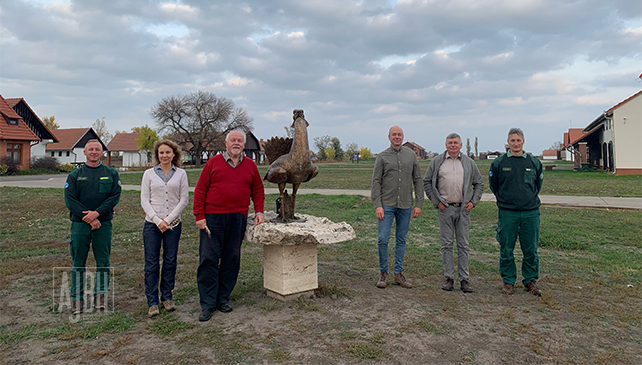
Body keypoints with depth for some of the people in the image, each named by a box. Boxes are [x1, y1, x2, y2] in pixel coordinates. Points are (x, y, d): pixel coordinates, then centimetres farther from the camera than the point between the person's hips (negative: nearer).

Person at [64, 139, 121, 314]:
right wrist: (89, 218, -11)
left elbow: (115, 196, -3)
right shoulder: (74, 175, 6)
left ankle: (100, 296, 15)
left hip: (103, 224, 0)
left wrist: (97, 213, -15)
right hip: (80, 223, 0)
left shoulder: (111, 174, 7)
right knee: (78, 263, 5)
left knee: (103, 262, 4)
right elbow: (70, 200, -2)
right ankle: (77, 299, 14)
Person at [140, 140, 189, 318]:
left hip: (173, 223, 1)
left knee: (170, 261, 6)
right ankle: (152, 302, 9)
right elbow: (144, 200, 2)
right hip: (152, 223, 0)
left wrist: (168, 220, -6)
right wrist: (157, 220, -9)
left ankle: (167, 297, 21)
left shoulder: (181, 174, 5)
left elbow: (184, 200, 2)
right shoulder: (149, 173, 6)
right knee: (151, 263, 0)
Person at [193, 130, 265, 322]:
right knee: (209, 259, -3)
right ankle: (207, 304, 5)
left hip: (238, 219, 3)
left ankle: (223, 298, 21)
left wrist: (259, 212, 5)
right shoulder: (214, 162, 3)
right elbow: (200, 190, 2)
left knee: (232, 260, 7)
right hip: (213, 218, -2)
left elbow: (258, 191, 18)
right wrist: (199, 216, -4)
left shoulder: (250, 166, 11)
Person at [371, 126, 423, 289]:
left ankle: (399, 273, 19)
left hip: (405, 206, 2)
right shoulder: (382, 157, 1)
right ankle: (384, 273, 10)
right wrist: (377, 205, -11)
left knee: (401, 240, 9)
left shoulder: (411, 155, 8)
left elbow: (418, 181, 9)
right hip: (387, 205, -2)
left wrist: (419, 204, 3)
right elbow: (376, 182, -2)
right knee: (383, 239, -5)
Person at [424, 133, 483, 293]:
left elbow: (479, 183, 16)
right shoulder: (437, 161, 4)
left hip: (463, 209, 1)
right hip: (445, 208, -1)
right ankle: (449, 278, 12)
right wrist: (436, 201, -1)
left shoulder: (469, 162, 9)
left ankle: (464, 279, 12)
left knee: (463, 245, 5)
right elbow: (427, 182, 6)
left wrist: (473, 201, 4)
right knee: (447, 244, 3)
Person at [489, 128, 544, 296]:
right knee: (506, 249, 3)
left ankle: (530, 280, 22)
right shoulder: (498, 162, 1)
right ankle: (508, 281, 16)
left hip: (530, 212, 2)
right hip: (507, 213, -1)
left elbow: (538, 185, 20)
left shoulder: (534, 162, 6)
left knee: (531, 249, 7)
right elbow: (494, 186, 11)